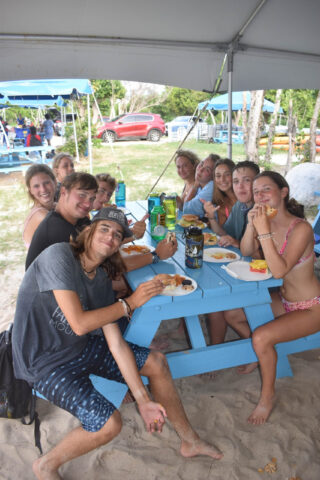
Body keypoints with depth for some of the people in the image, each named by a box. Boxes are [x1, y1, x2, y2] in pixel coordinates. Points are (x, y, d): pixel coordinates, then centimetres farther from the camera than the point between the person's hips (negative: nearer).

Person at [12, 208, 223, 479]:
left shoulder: (102, 279, -3)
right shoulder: (59, 256, -23)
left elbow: (117, 345, -5)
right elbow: (79, 324, -29)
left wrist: (143, 400, -8)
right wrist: (130, 303, -18)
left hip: (82, 346, 8)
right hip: (44, 363, -7)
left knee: (157, 362, 6)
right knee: (109, 423, -21)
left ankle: (190, 441, 25)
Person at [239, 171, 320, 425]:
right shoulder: (267, 221, -3)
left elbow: (279, 271, -32)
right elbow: (246, 252, -2)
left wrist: (264, 231, -36)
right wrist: (251, 225, -18)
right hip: (284, 299, 8)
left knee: (261, 337, -24)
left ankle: (268, 395, 3)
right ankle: (261, 355, 26)